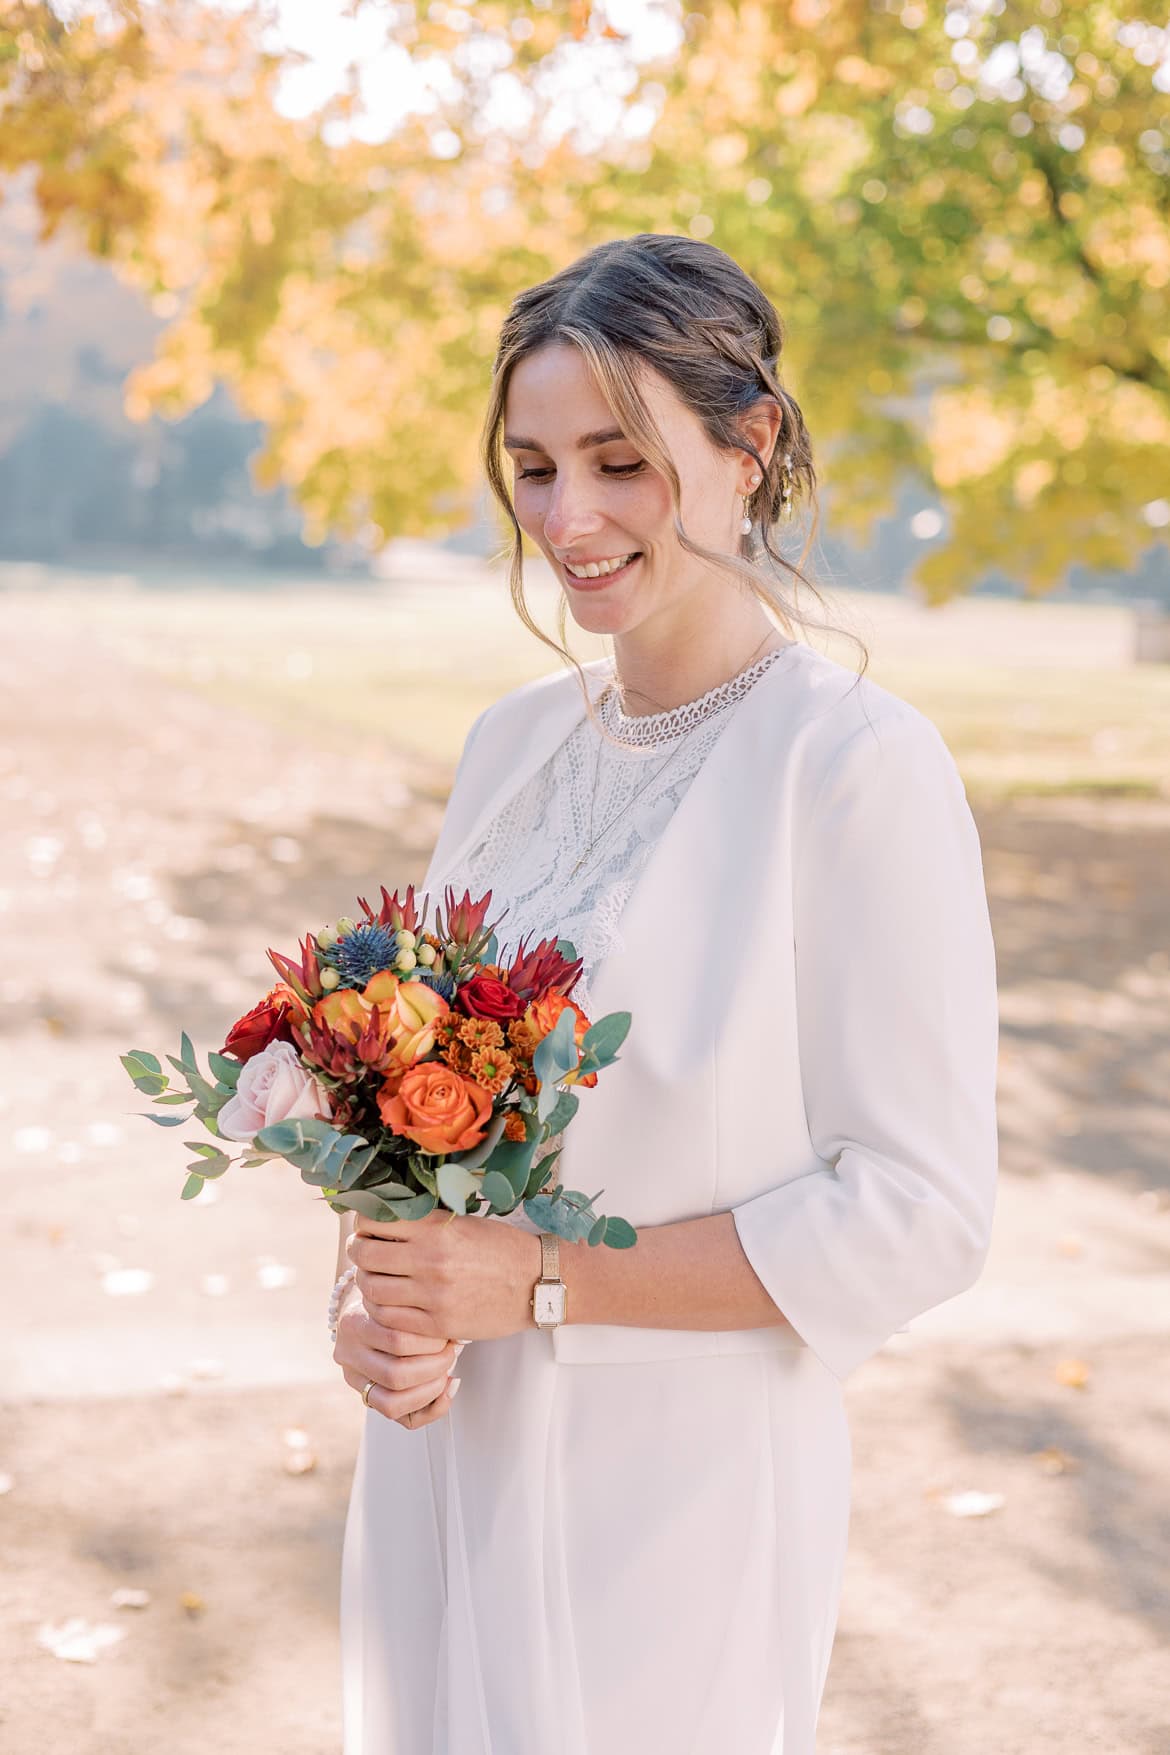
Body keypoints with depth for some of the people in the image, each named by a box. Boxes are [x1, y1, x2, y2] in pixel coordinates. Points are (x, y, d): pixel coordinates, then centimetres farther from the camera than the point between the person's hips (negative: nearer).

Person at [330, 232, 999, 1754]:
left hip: (675, 1487, -6)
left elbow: (917, 1214, -16)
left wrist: (542, 1282, -19)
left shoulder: (861, 763, -16)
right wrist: (374, 1286, -8)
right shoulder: (517, 737, 5)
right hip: (445, 1452, 6)